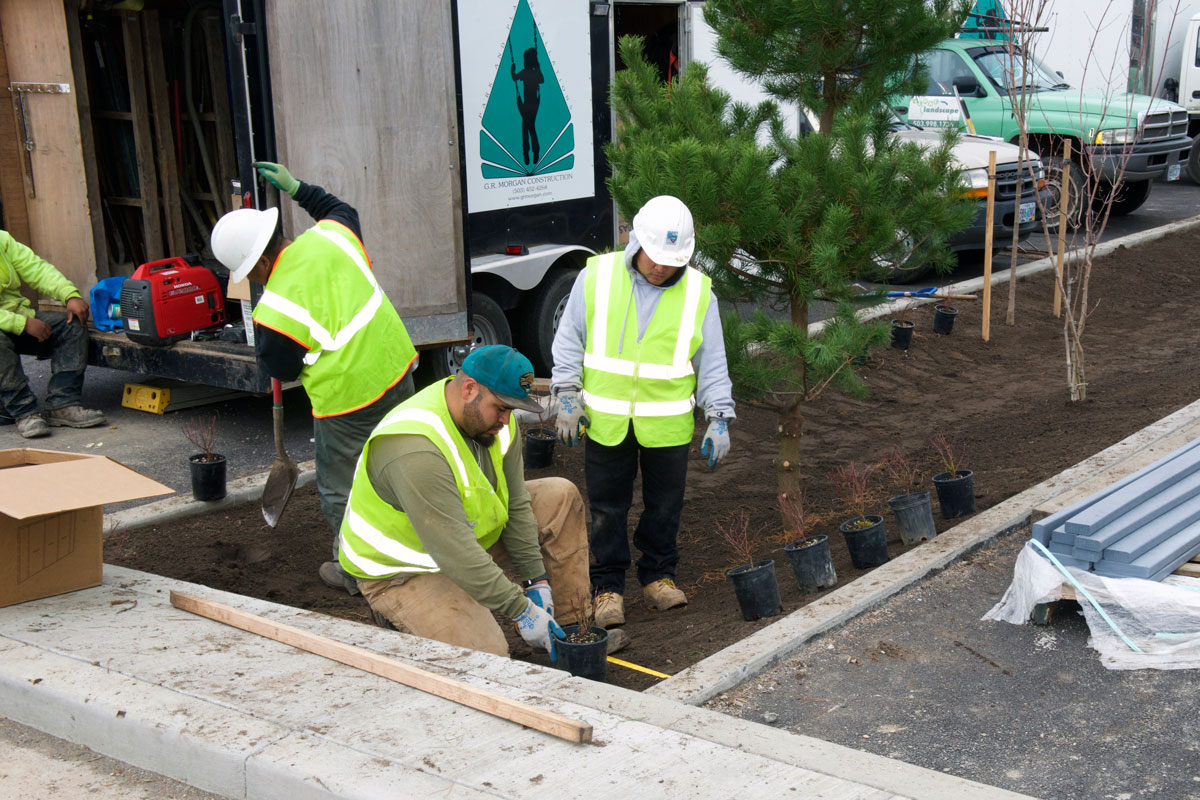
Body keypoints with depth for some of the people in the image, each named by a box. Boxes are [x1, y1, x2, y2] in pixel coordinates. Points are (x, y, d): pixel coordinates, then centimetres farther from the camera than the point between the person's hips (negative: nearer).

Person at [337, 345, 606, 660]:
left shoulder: (493, 417, -8)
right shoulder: (415, 449, -36)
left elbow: (516, 504, 0)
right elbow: (455, 553, -35)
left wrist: (536, 581, -3)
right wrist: (521, 610, -29)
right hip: (405, 571, -9)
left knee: (561, 498, 4)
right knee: (487, 656, -23)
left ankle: (571, 624, 9)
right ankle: (399, 616, 2)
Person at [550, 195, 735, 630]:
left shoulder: (698, 292, -1)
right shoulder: (597, 276, -3)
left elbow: (713, 363, 4)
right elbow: (569, 341, 5)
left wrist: (719, 418, -1)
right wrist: (568, 395, -1)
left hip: (667, 423, 1)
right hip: (605, 419, -1)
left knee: (665, 506, 11)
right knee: (607, 508, 6)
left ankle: (658, 576, 29)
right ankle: (608, 586, 19)